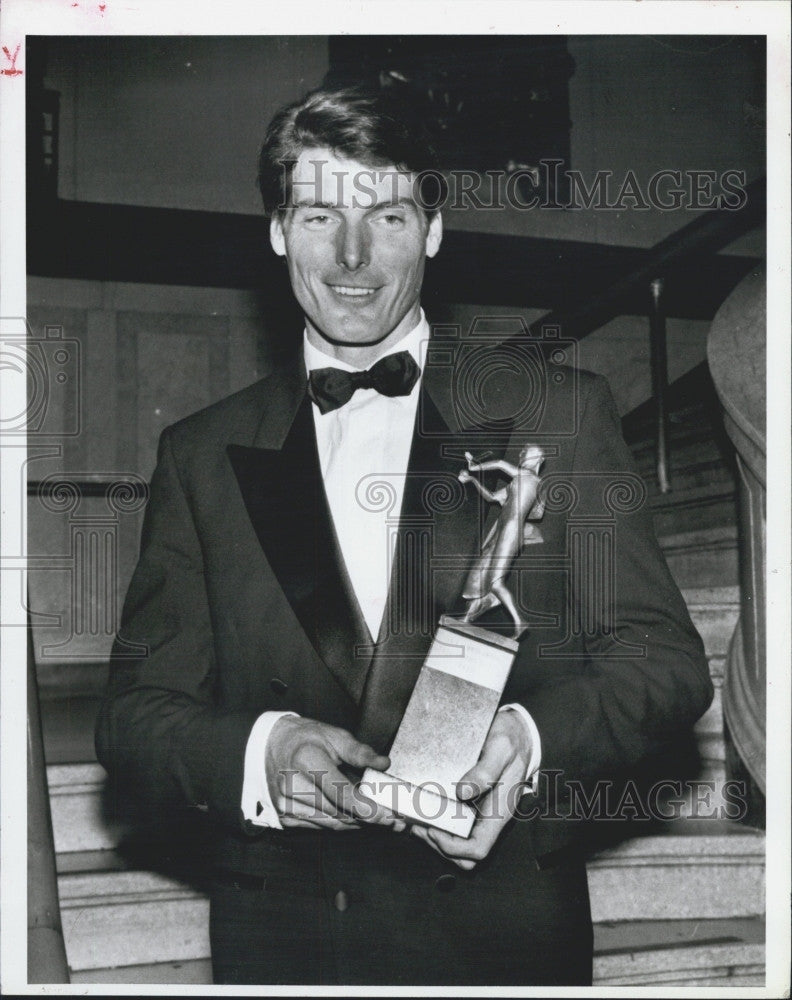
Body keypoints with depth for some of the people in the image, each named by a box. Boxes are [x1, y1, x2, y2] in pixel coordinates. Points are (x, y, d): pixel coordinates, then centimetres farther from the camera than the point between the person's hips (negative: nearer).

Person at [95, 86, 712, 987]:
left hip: (506, 926, 0)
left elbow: (666, 659, -3)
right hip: (278, 938, 1)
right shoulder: (201, 453, 2)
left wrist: (531, 736, -21)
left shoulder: (560, 413, -2)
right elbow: (133, 713, 1)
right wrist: (259, 753, -19)